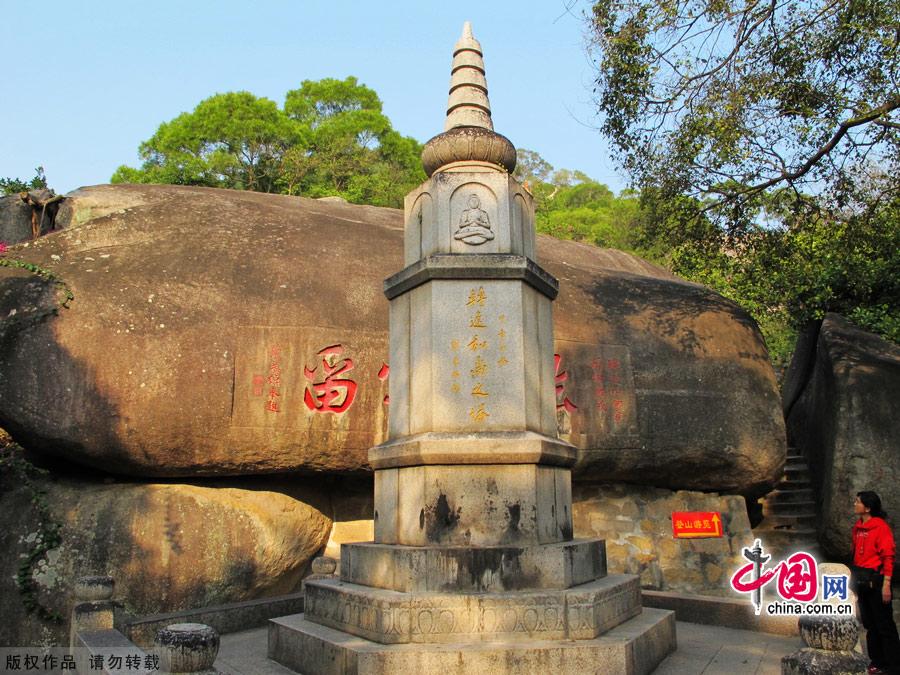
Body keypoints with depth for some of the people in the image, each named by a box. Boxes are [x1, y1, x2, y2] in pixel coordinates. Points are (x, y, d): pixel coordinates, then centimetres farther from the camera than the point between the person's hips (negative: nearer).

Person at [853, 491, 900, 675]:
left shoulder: (880, 527, -15)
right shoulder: (858, 527, 8)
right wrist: (855, 579, 13)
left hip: (876, 579, -8)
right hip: (861, 581, 8)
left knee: (884, 624, 1)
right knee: (869, 623, 15)